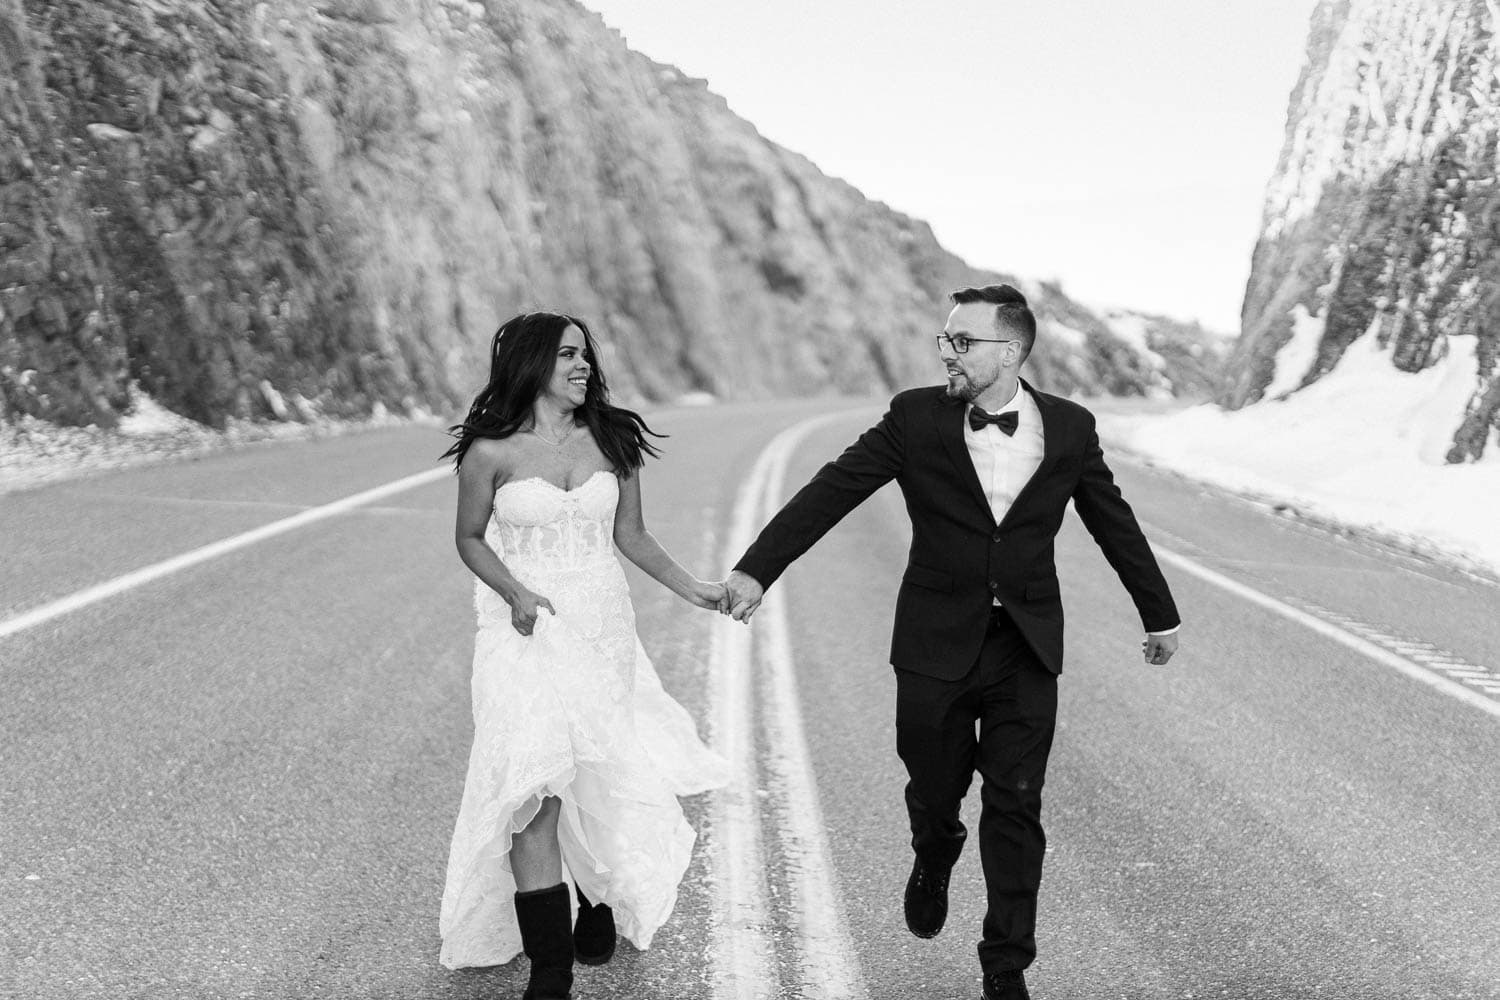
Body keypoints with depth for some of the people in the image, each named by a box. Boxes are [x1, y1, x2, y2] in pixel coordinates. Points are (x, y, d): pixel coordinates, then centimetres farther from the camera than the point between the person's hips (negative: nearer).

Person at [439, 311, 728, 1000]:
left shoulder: (612, 441, 4)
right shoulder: (491, 452, -6)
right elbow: (470, 537, 6)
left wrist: (690, 588, 3)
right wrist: (514, 591, -11)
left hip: (602, 631, 3)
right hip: (527, 634, -3)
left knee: (605, 782, 8)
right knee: (535, 791, -11)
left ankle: (599, 906, 36)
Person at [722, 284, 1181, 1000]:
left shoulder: (1070, 428, 0)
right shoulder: (915, 417, -5)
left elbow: (1114, 523, 11)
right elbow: (833, 489, -7)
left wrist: (1160, 614, 20)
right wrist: (756, 569, -14)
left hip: (1028, 652, 0)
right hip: (936, 646, 0)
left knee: (1015, 811, 3)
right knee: (934, 793, 12)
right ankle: (932, 867, 48)